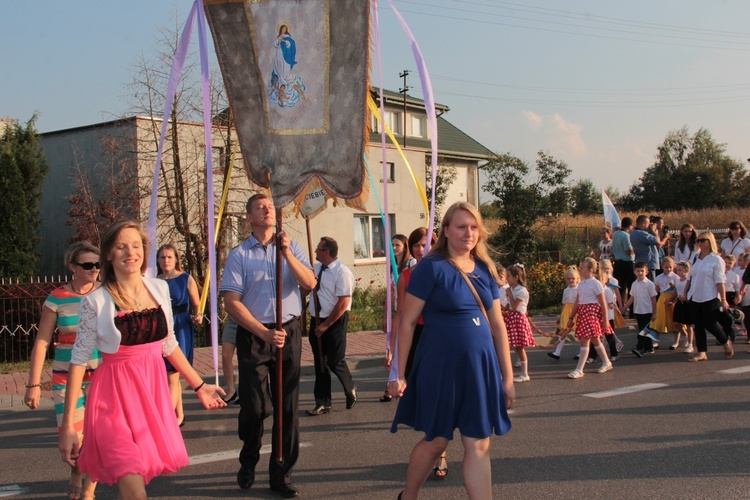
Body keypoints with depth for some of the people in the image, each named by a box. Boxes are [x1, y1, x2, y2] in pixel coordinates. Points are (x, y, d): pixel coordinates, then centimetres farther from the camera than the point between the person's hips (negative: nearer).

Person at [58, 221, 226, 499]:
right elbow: (79, 361, -7)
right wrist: (67, 425, -8)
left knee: (145, 473, 11)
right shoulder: (95, 302, -8)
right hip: (115, 395, -4)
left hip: (153, 389, 5)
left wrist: (200, 386, 17)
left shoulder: (159, 289, 5)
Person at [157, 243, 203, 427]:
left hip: (180, 328, -4)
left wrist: (198, 316, -18)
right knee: (171, 377, 12)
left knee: (172, 377, -6)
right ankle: (179, 415, 23)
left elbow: (196, 305, 0)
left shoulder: (186, 279, -3)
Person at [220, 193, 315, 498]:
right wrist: (264, 333, -16)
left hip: (289, 332, 2)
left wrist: (286, 253, -17)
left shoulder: (291, 248, 7)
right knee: (254, 406, 1)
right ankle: (248, 463, 28)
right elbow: (231, 302, -8)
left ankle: (281, 475, 17)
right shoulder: (239, 255, -1)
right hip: (253, 335, -2)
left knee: (288, 406, 4)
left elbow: (310, 283, -6)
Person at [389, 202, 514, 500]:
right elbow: (408, 321, -8)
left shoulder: (485, 270, 8)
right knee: (436, 441, 9)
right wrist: (399, 373, -9)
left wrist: (507, 376, 11)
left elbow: (498, 324, 12)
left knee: (479, 446, 6)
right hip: (441, 366, -4)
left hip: (481, 367, 5)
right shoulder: (432, 267, -9)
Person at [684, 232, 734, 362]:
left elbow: (720, 282, -10)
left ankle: (726, 343, 23)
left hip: (710, 298, -6)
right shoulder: (696, 259, 11)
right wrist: (685, 293, 11)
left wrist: (723, 299, -13)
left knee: (710, 324, -4)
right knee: (698, 325, 5)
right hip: (695, 297, 6)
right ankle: (702, 353, 10)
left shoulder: (716, 259, -7)